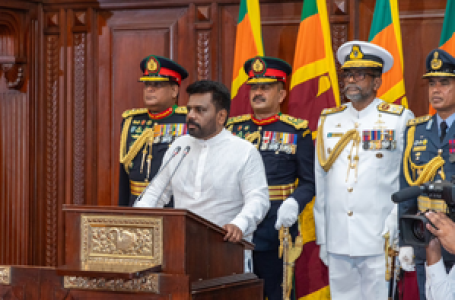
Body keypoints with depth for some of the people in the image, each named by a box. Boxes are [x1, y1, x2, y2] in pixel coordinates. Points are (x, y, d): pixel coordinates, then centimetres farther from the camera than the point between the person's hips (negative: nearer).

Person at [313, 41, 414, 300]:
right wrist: (322, 239, 11)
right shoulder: (328, 120, 13)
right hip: (337, 244, 3)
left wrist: (396, 234, -7)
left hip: (379, 245, -3)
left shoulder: (400, 120, 2)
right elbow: (320, 183, 13)